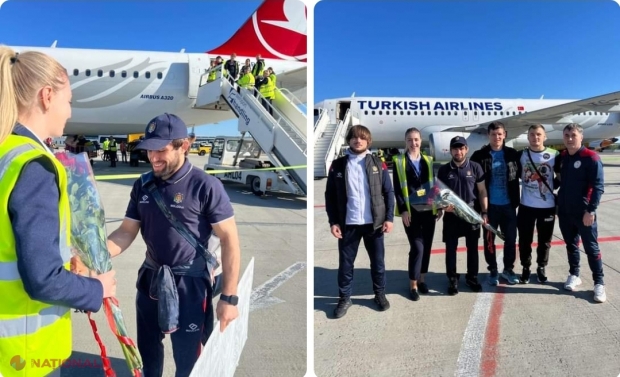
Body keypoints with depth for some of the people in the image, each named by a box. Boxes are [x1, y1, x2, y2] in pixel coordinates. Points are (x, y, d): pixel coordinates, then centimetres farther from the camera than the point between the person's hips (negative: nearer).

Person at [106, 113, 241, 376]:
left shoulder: (205, 186, -17)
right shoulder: (142, 185, 1)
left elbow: (230, 240, -16)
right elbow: (126, 232, 5)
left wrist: (229, 297, -17)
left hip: (190, 282, -5)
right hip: (150, 278, 6)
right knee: (147, 348, 24)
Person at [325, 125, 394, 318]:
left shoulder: (377, 164, 3)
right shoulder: (337, 165, 2)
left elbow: (388, 192, 3)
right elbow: (330, 196, 2)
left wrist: (389, 217, -5)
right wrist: (333, 221, -5)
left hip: (374, 222, 1)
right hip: (348, 223, 0)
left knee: (378, 261, 13)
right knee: (345, 263, 8)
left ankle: (380, 294, 31)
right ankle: (344, 298, 23)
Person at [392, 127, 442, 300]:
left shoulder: (428, 161, 11)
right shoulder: (398, 162, -1)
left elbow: (433, 185, 13)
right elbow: (397, 188, -5)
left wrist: (439, 206, 8)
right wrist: (403, 210, -12)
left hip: (429, 210, 4)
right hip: (411, 211, -4)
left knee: (427, 246, 9)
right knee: (417, 247, -8)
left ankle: (421, 279, 25)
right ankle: (413, 284, 7)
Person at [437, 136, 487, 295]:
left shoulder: (475, 167, -1)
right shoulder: (444, 170, 0)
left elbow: (482, 191, 2)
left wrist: (484, 212, -3)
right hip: (451, 214, 0)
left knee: (472, 247, 11)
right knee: (451, 248, 5)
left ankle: (472, 277, 27)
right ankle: (452, 280, 18)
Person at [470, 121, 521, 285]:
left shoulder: (512, 154, 3)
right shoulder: (479, 156, -4)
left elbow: (521, 174, 11)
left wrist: (517, 199, 2)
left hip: (508, 205, 2)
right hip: (489, 206, -2)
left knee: (511, 239, 9)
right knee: (489, 240, 7)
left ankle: (508, 269, 26)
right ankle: (493, 270, 22)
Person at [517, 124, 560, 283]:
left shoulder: (554, 155, -3)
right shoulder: (521, 155, 0)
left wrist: (553, 187, -3)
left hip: (548, 206, 0)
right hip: (526, 206, 0)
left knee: (545, 240, 11)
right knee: (525, 240, 7)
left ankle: (541, 267, 29)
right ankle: (526, 268, 23)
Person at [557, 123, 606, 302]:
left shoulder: (591, 157, -10)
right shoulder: (561, 157, 7)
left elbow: (598, 186, -13)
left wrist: (591, 210, -18)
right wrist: (559, 203, 7)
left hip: (584, 212, -5)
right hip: (564, 212, 5)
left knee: (591, 248, 2)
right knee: (571, 245, 16)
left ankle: (599, 283, 12)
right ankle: (574, 275, 29)